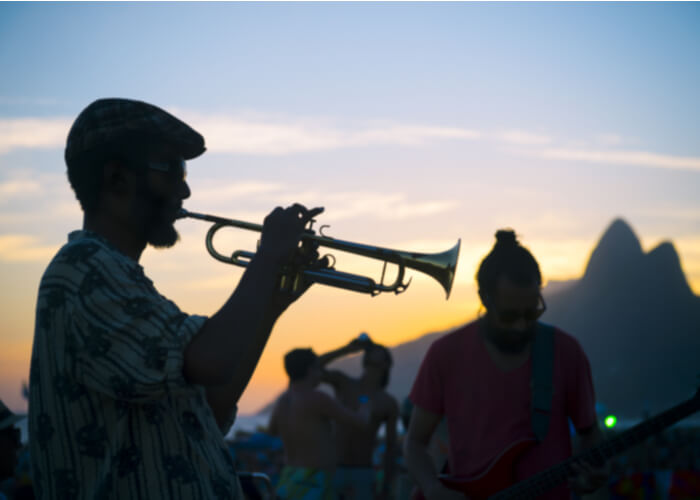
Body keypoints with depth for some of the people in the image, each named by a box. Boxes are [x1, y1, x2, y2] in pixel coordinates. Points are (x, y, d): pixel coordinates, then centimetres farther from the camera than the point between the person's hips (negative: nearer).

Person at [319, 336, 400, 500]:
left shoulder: (389, 403, 6)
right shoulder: (342, 382, 7)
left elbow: (391, 448, 7)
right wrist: (347, 349, -17)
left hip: (362, 476, 0)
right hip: (331, 472, 0)